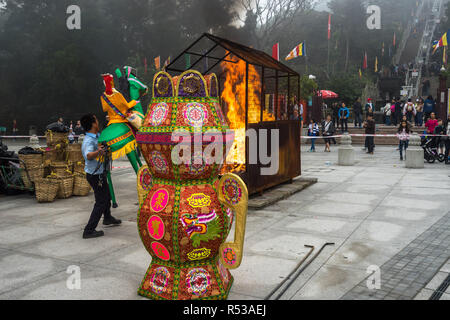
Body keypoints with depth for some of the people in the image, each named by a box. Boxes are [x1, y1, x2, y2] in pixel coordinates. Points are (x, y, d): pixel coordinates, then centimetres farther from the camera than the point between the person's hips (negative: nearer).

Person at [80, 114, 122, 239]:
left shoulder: (96, 136, 2)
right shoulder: (89, 141, -29)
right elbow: (88, 156, -49)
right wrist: (97, 152, -68)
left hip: (99, 173, 10)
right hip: (95, 175, -10)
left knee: (107, 195, 27)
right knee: (101, 202, -6)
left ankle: (107, 218, 50)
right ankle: (89, 231, -2)